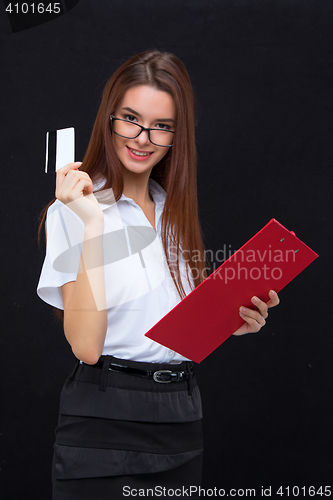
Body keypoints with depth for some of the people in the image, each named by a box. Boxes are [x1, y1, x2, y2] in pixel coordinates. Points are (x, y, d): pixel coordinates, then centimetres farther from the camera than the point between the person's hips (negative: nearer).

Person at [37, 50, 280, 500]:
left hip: (182, 421, 6)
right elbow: (86, 345, -19)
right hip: (103, 424, -6)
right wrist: (92, 226, -23)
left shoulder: (176, 211, 11)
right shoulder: (73, 211, -8)